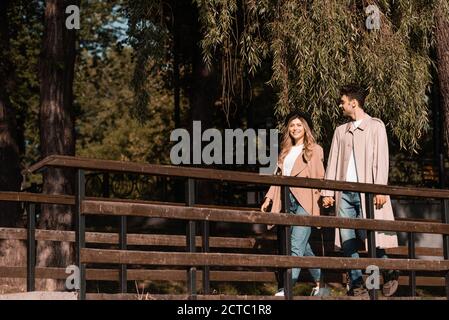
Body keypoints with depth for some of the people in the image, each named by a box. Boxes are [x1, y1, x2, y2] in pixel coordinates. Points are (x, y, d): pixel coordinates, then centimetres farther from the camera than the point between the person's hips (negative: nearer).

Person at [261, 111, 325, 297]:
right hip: (288, 201, 6)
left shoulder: (313, 150, 6)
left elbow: (319, 177, 0)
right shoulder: (286, 151, 21)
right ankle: (319, 282, 20)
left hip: (305, 201, -6)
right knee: (303, 246, 10)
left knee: (296, 245, -15)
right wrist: (269, 198, 12)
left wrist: (320, 197, -12)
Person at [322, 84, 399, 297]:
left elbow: (381, 159, -3)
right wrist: (328, 191, 6)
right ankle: (356, 285, 1)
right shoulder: (341, 131, 18)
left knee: (369, 236, -10)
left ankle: (389, 274, 11)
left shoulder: (375, 126, 4)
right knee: (347, 241, -2)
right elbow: (333, 162, 15)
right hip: (344, 192, 5)